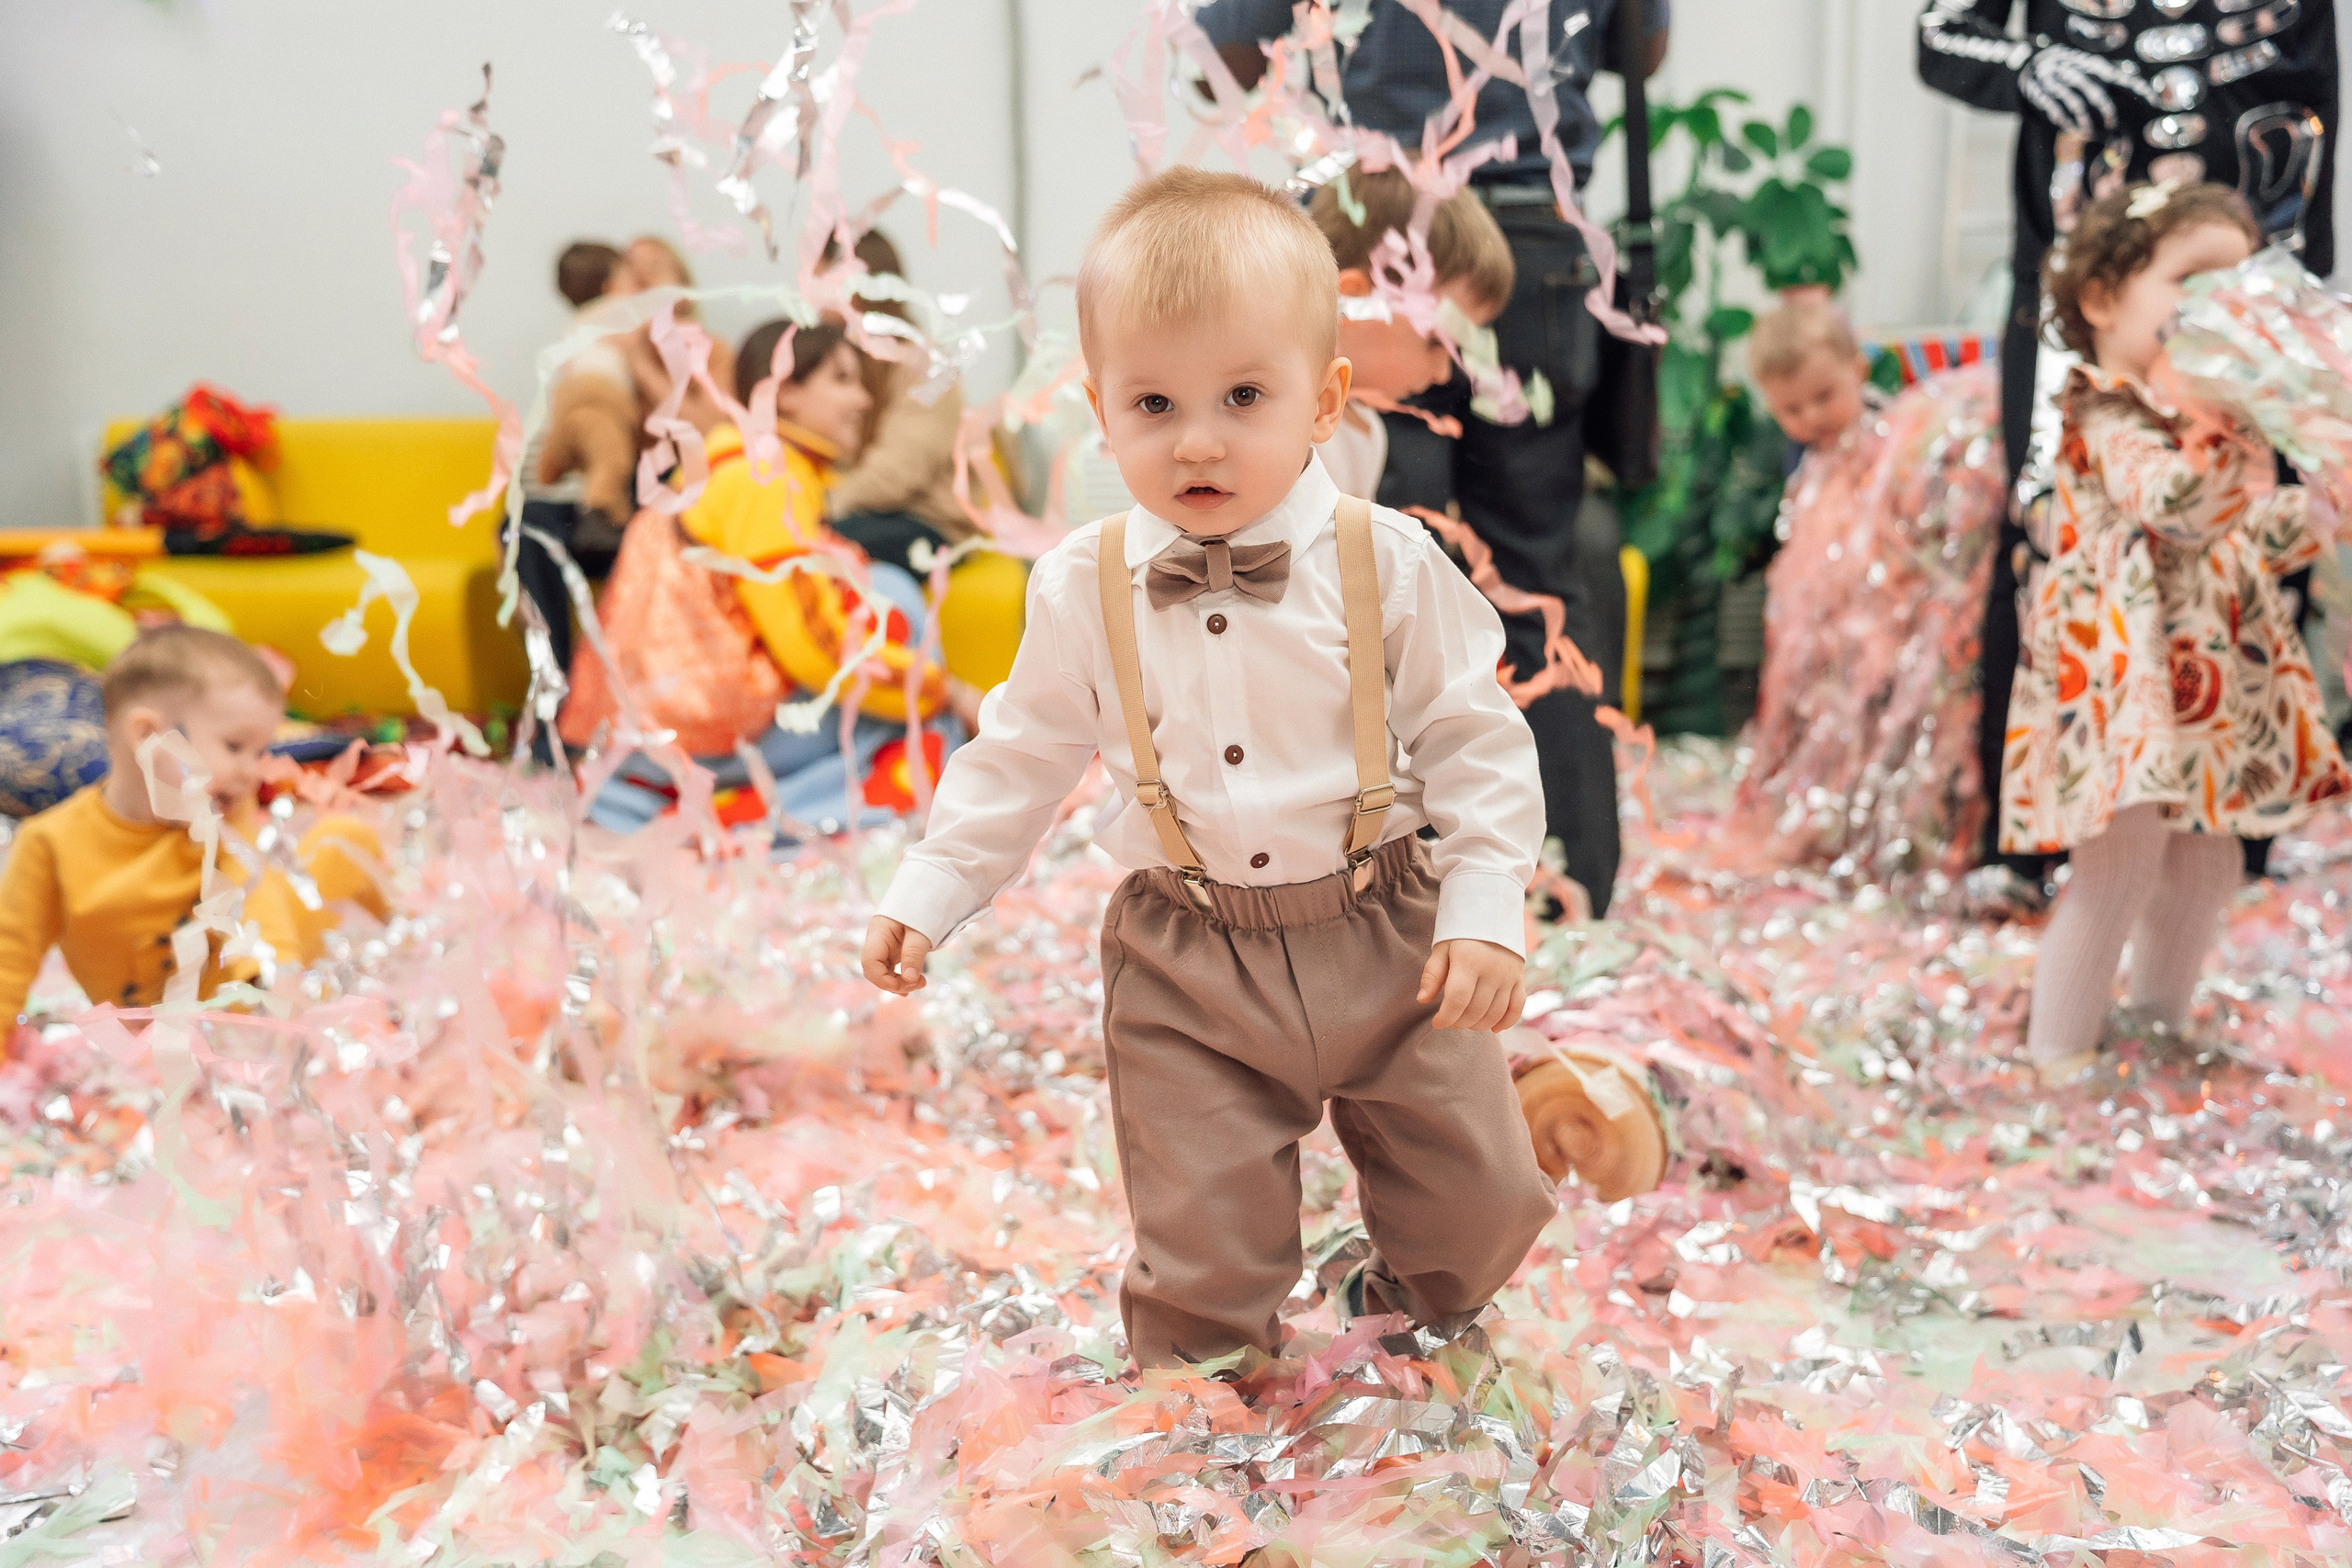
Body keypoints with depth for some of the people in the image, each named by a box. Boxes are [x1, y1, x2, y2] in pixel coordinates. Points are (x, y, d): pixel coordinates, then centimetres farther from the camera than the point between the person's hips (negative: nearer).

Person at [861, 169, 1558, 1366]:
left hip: (1384, 939, 0)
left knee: (1480, 1202, 11)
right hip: (1185, 969, 0)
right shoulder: (1081, 591, -7)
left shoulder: (1387, 564, -12)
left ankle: (1407, 1313, 45)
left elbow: (1475, 739, -4)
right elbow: (1024, 753, 7)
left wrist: (1486, 907, -11)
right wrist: (931, 888, 6)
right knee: (1201, 1252, 4)